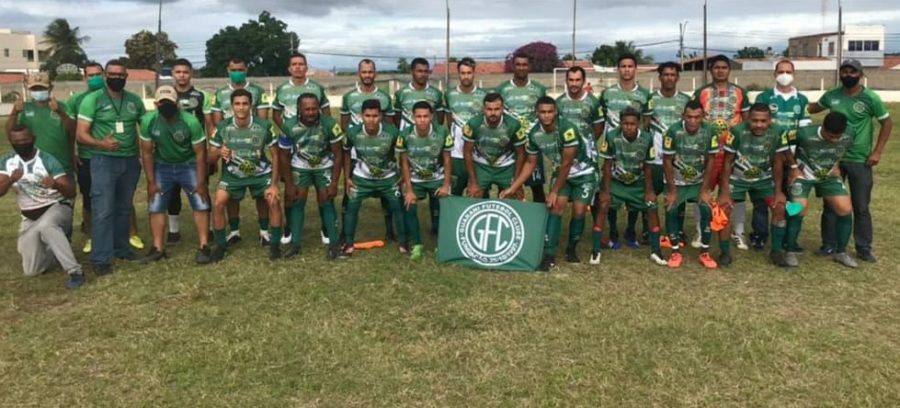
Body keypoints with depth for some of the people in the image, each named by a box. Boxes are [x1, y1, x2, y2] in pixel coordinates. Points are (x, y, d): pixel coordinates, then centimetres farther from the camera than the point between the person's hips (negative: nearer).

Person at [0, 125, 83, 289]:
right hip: (29, 219, 5)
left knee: (46, 225, -43)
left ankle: (74, 270, -36)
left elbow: (72, 193, -20)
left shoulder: (47, 160, -14)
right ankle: (54, 250, 28)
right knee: (31, 270, -3)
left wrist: (56, 184, -41)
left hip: (56, 208, -5)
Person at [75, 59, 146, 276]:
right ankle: (101, 259, -3)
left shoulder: (135, 100, 7)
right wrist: (101, 143, -27)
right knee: (103, 210, -7)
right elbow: (81, 133, -8)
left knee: (124, 208, 13)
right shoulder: (92, 100, -5)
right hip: (104, 161, -4)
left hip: (130, 161, 4)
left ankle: (121, 248, 25)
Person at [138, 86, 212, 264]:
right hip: (162, 166, 2)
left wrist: (201, 182, -16)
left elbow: (200, 153, -17)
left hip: (188, 166, -2)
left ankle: (204, 247, 1)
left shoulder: (190, 121, -25)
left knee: (201, 204, -7)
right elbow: (147, 152, -6)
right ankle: (158, 248, 12)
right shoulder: (148, 121, -17)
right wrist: (151, 181, -7)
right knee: (155, 206, 1)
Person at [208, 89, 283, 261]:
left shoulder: (264, 126, -17)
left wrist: (274, 184, -14)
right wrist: (219, 153, -33)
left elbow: (275, 155, -9)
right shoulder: (223, 127, -15)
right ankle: (220, 245, 6)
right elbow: (210, 157, -7)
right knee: (218, 203, -15)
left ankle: (275, 244, 0)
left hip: (260, 172, -1)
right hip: (232, 174, 1)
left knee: (273, 201, -19)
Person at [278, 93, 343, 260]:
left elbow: (338, 154, -17)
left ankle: (333, 244, 1)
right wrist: (289, 184, -7)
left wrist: (334, 183, -18)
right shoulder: (289, 126, -24)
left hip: (324, 166, -1)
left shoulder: (329, 124, -29)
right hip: (300, 167, 1)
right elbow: (285, 156, -9)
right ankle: (295, 244, 6)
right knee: (297, 202, -2)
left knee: (326, 202, -6)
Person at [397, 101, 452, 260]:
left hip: (437, 179, 0)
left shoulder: (442, 133, -19)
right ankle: (415, 244, -1)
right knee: (408, 207, -17)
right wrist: (409, 190, -12)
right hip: (414, 180, 0)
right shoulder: (405, 135, -19)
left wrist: (446, 185, -11)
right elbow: (404, 163, -9)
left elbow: (446, 160, -7)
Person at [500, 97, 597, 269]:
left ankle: (572, 248, 18)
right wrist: (513, 188, -5)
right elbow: (530, 163, -1)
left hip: (584, 173, -3)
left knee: (578, 212, -8)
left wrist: (554, 191, -19)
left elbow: (566, 164, -26)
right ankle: (549, 254, -14)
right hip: (561, 172, 4)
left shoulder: (567, 129, -32)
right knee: (556, 206, -14)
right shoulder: (534, 133, -14)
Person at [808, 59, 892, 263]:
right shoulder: (831, 95, -1)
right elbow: (814, 108, 17)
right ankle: (830, 245, 19)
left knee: (861, 207, 5)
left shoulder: (870, 98, -9)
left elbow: (887, 123, -1)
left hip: (860, 161, -2)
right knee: (831, 204, 8)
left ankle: (864, 248, 16)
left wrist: (877, 151, -7)